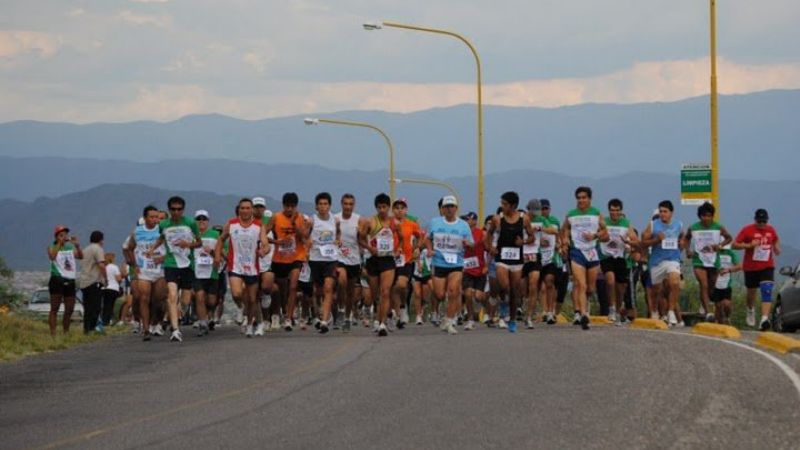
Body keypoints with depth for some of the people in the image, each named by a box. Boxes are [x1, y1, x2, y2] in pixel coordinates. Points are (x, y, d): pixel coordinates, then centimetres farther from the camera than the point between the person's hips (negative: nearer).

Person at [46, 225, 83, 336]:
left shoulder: (71, 248, 14)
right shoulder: (52, 248, 4)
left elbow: (81, 256, -1)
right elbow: (52, 256, -18)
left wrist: (77, 245, -15)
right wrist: (59, 244, -16)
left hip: (70, 281, 5)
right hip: (57, 280, -5)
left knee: (69, 309, 8)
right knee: (54, 308, -6)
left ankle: (66, 333, 19)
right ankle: (52, 334, -10)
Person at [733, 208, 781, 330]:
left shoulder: (771, 230, 3)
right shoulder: (747, 230, -9)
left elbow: (776, 240, 24)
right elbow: (735, 245, -10)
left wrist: (777, 248, 1)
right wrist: (749, 245, -24)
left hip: (767, 267, 1)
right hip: (750, 267, -1)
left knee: (767, 291, -19)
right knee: (751, 291, 15)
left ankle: (764, 319, -29)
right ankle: (750, 310, 48)